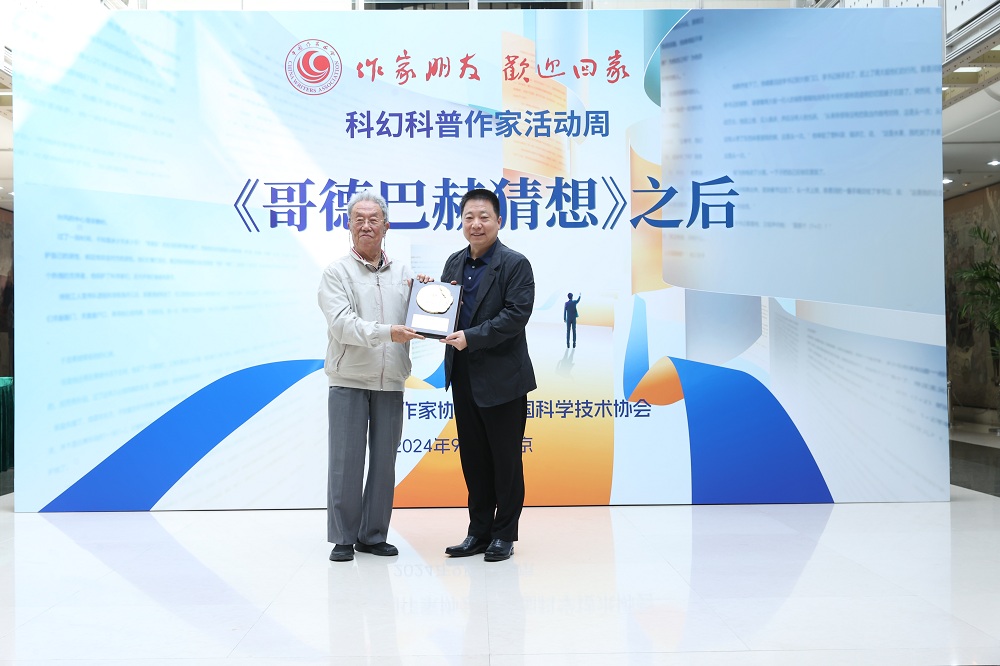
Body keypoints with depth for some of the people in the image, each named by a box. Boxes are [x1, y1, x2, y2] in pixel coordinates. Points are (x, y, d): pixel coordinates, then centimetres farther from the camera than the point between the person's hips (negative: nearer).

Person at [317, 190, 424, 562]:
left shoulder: (401, 273, 13)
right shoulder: (337, 272, 1)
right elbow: (342, 324, -12)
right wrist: (386, 332, -25)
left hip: (390, 382, 4)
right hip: (349, 381, -3)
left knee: (384, 462, 8)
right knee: (346, 461, 0)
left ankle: (373, 535, 20)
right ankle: (343, 538, 13)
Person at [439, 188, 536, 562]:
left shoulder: (515, 264, -8)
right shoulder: (454, 263, 12)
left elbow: (516, 315, -18)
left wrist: (471, 338, -23)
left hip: (501, 377, -6)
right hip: (464, 377, 6)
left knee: (505, 458, 5)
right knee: (473, 458, 13)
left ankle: (504, 535, 19)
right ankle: (479, 532, 25)